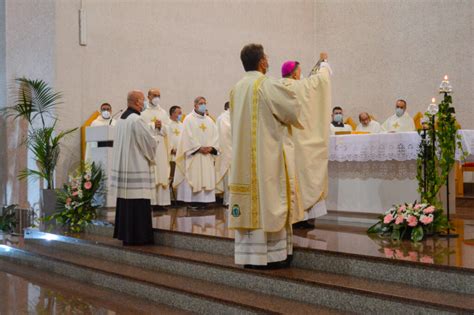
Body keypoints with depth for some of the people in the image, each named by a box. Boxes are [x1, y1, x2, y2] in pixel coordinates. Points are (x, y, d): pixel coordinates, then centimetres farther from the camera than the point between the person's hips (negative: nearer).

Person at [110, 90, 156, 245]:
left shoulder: (121, 119, 11)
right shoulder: (137, 120, -16)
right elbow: (150, 142, -14)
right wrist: (151, 157, 7)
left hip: (123, 165, 9)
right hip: (137, 168, -9)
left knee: (126, 201, 14)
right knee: (138, 202, -4)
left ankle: (124, 233, 20)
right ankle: (137, 236, 0)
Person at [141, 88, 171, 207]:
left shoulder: (163, 112, 17)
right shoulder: (143, 112, 3)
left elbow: (167, 129, 9)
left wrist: (161, 126, -10)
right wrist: (153, 125, -13)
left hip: (161, 146, 4)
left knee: (161, 172, 0)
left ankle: (161, 200, 2)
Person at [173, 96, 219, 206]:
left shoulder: (209, 121, 17)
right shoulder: (189, 119, 1)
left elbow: (215, 136, 10)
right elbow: (188, 137, -8)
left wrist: (211, 147, -7)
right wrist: (199, 148, -14)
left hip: (208, 156, 5)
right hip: (193, 155, -5)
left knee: (207, 177, 0)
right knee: (194, 177, -8)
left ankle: (204, 200, 2)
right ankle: (193, 201, -6)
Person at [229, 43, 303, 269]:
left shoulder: (236, 89, 11)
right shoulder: (267, 85, -10)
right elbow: (294, 108, -5)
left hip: (243, 156, 7)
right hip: (266, 154, -7)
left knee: (249, 201, 8)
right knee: (268, 200, -2)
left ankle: (248, 255, 11)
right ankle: (271, 254, 2)